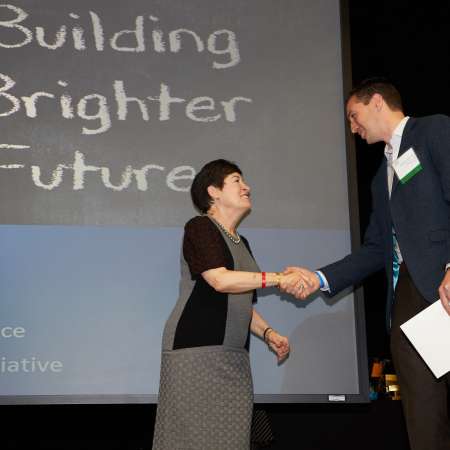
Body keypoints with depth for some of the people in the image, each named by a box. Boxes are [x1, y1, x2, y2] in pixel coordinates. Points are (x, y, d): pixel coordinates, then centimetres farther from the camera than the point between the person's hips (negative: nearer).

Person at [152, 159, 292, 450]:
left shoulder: (242, 243, 21)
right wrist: (279, 278, -16)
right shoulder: (199, 227, -2)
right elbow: (220, 279, -17)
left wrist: (268, 333, 7)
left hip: (234, 358, 7)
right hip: (196, 350, -7)